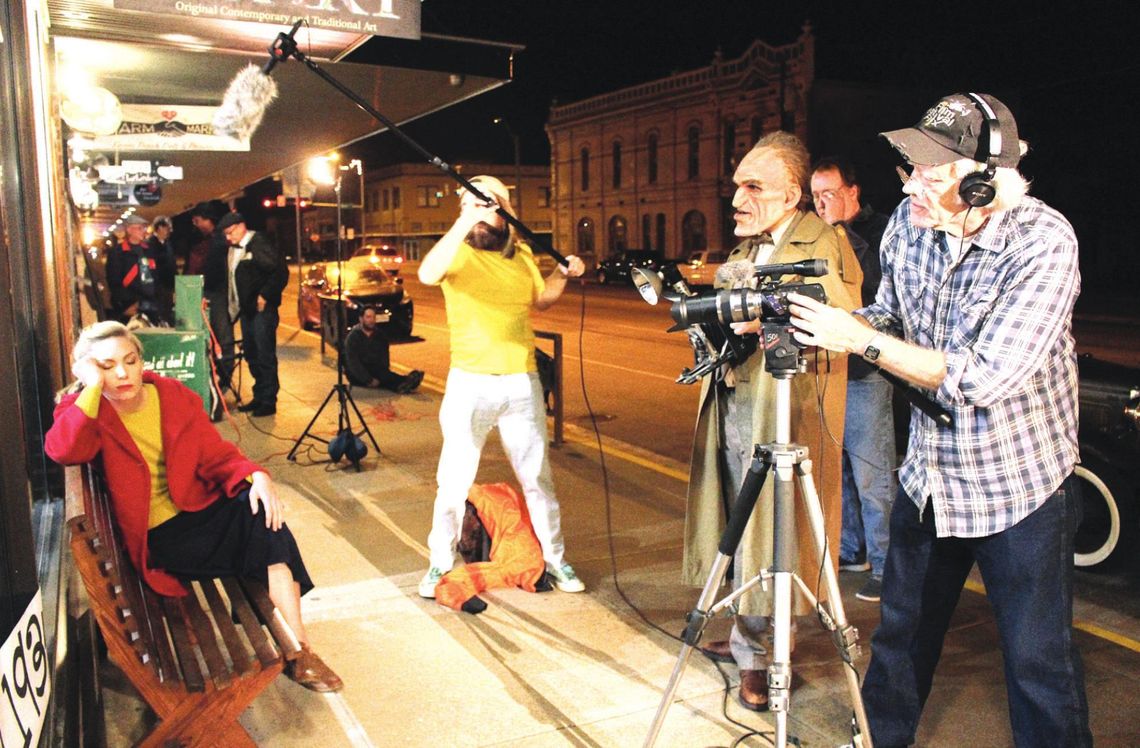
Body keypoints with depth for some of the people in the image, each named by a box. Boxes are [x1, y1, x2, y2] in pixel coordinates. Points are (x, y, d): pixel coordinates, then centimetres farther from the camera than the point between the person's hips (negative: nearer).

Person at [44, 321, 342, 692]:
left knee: (258, 511, -28)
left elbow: (217, 455, 3)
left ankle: (298, 648, -22)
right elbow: (62, 451, -27)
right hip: (154, 537, -4)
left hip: (198, 510, 4)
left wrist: (256, 476, -17)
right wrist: (92, 387, -24)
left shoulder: (175, 397, 4)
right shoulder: (85, 411, -4)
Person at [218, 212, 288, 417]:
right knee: (251, 354, 14)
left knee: (265, 356, -5)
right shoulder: (233, 249, 14)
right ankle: (258, 397, 24)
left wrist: (265, 296, -17)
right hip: (246, 309, 9)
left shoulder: (260, 245, -12)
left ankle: (268, 402, 3)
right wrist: (233, 304, 10)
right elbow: (232, 278, 20)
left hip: (262, 308, -9)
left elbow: (281, 272, -17)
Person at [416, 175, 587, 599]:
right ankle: (440, 566, 22)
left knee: (537, 477, 12)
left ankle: (554, 559, 26)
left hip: (522, 383, 3)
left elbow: (540, 300, 24)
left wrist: (562, 274, 7)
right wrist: (463, 224, -34)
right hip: (470, 384, -3)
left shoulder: (521, 254, 8)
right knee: (453, 482, 6)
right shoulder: (458, 251, -5)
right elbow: (428, 275, -28)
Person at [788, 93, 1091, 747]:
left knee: (1039, 662, 7)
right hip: (929, 474, 6)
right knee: (902, 632, 20)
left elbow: (983, 378, -29)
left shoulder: (1044, 240, -23)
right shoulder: (909, 223, -6)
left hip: (1018, 484, -5)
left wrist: (859, 340, -28)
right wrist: (834, 324, -14)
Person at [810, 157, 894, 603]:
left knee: (871, 474, -3)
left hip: (863, 372, -7)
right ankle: (851, 550, 28)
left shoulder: (878, 229, -5)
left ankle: (884, 564, 8)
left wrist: (840, 228, -20)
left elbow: (878, 282, -22)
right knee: (836, 469, 14)